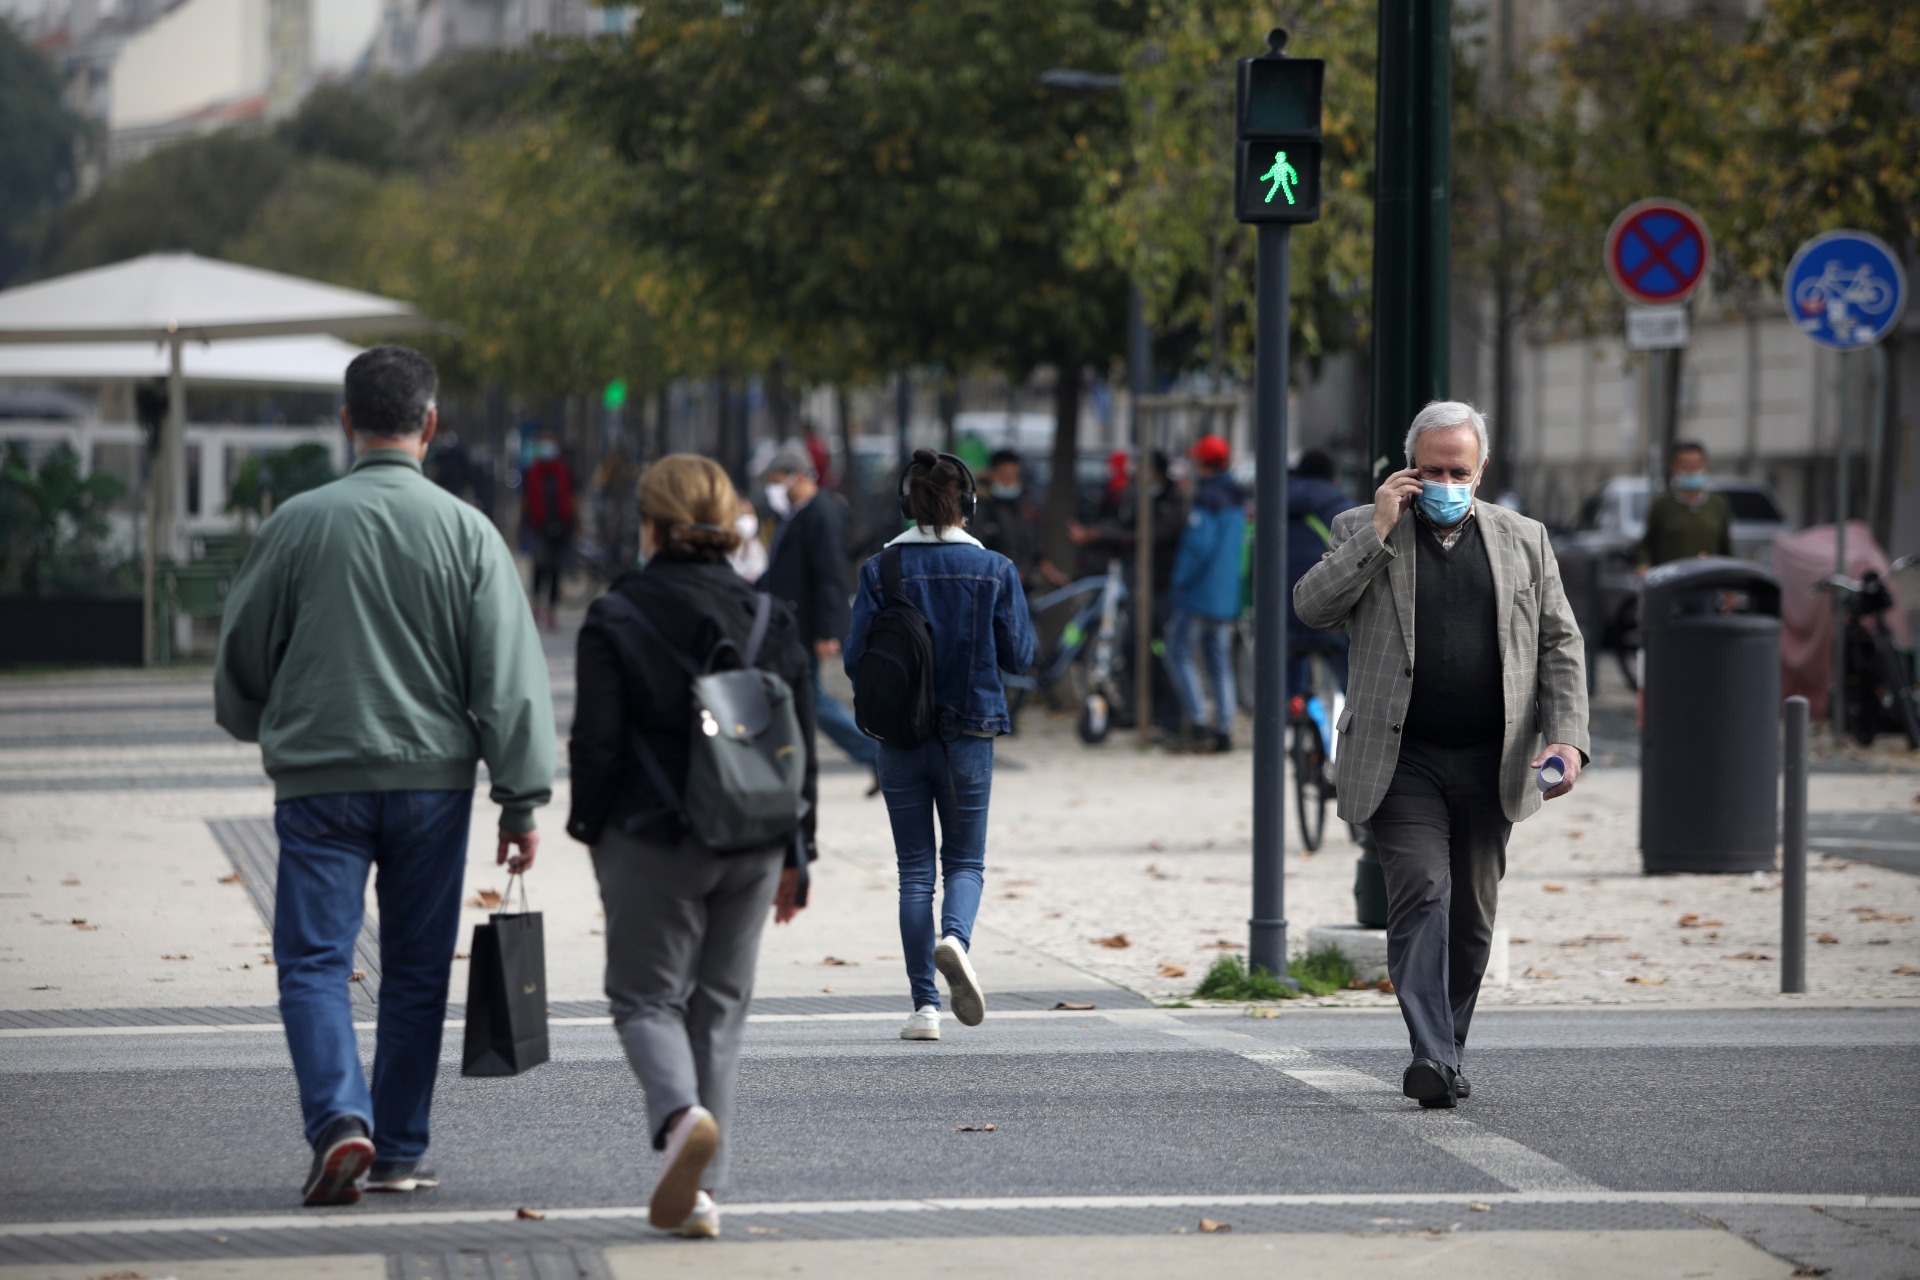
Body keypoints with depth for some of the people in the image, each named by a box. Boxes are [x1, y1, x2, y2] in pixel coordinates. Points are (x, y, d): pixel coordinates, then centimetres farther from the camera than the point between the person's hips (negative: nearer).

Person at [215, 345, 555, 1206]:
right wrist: (522, 802, 0)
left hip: (318, 779, -1)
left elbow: (242, 651, 9)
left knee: (314, 960, 1)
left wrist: (259, 727, 31)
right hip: (433, 778, 1)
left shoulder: (297, 524, -3)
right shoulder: (465, 532, -2)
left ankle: (340, 1119, -20)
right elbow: (510, 677, -4)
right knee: (415, 968, 11)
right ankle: (400, 1152, 14)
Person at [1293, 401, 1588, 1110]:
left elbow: (1560, 644, 10)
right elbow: (1311, 606, -9)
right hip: (1402, 758, -3)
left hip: (1491, 761, 3)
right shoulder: (1362, 530, 5)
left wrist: (1566, 735, -2)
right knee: (1421, 892, -17)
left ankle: (1448, 1051, 22)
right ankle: (1430, 1054, -24)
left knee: (1472, 912, 9)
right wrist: (1379, 531, -13)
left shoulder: (1523, 540, 10)